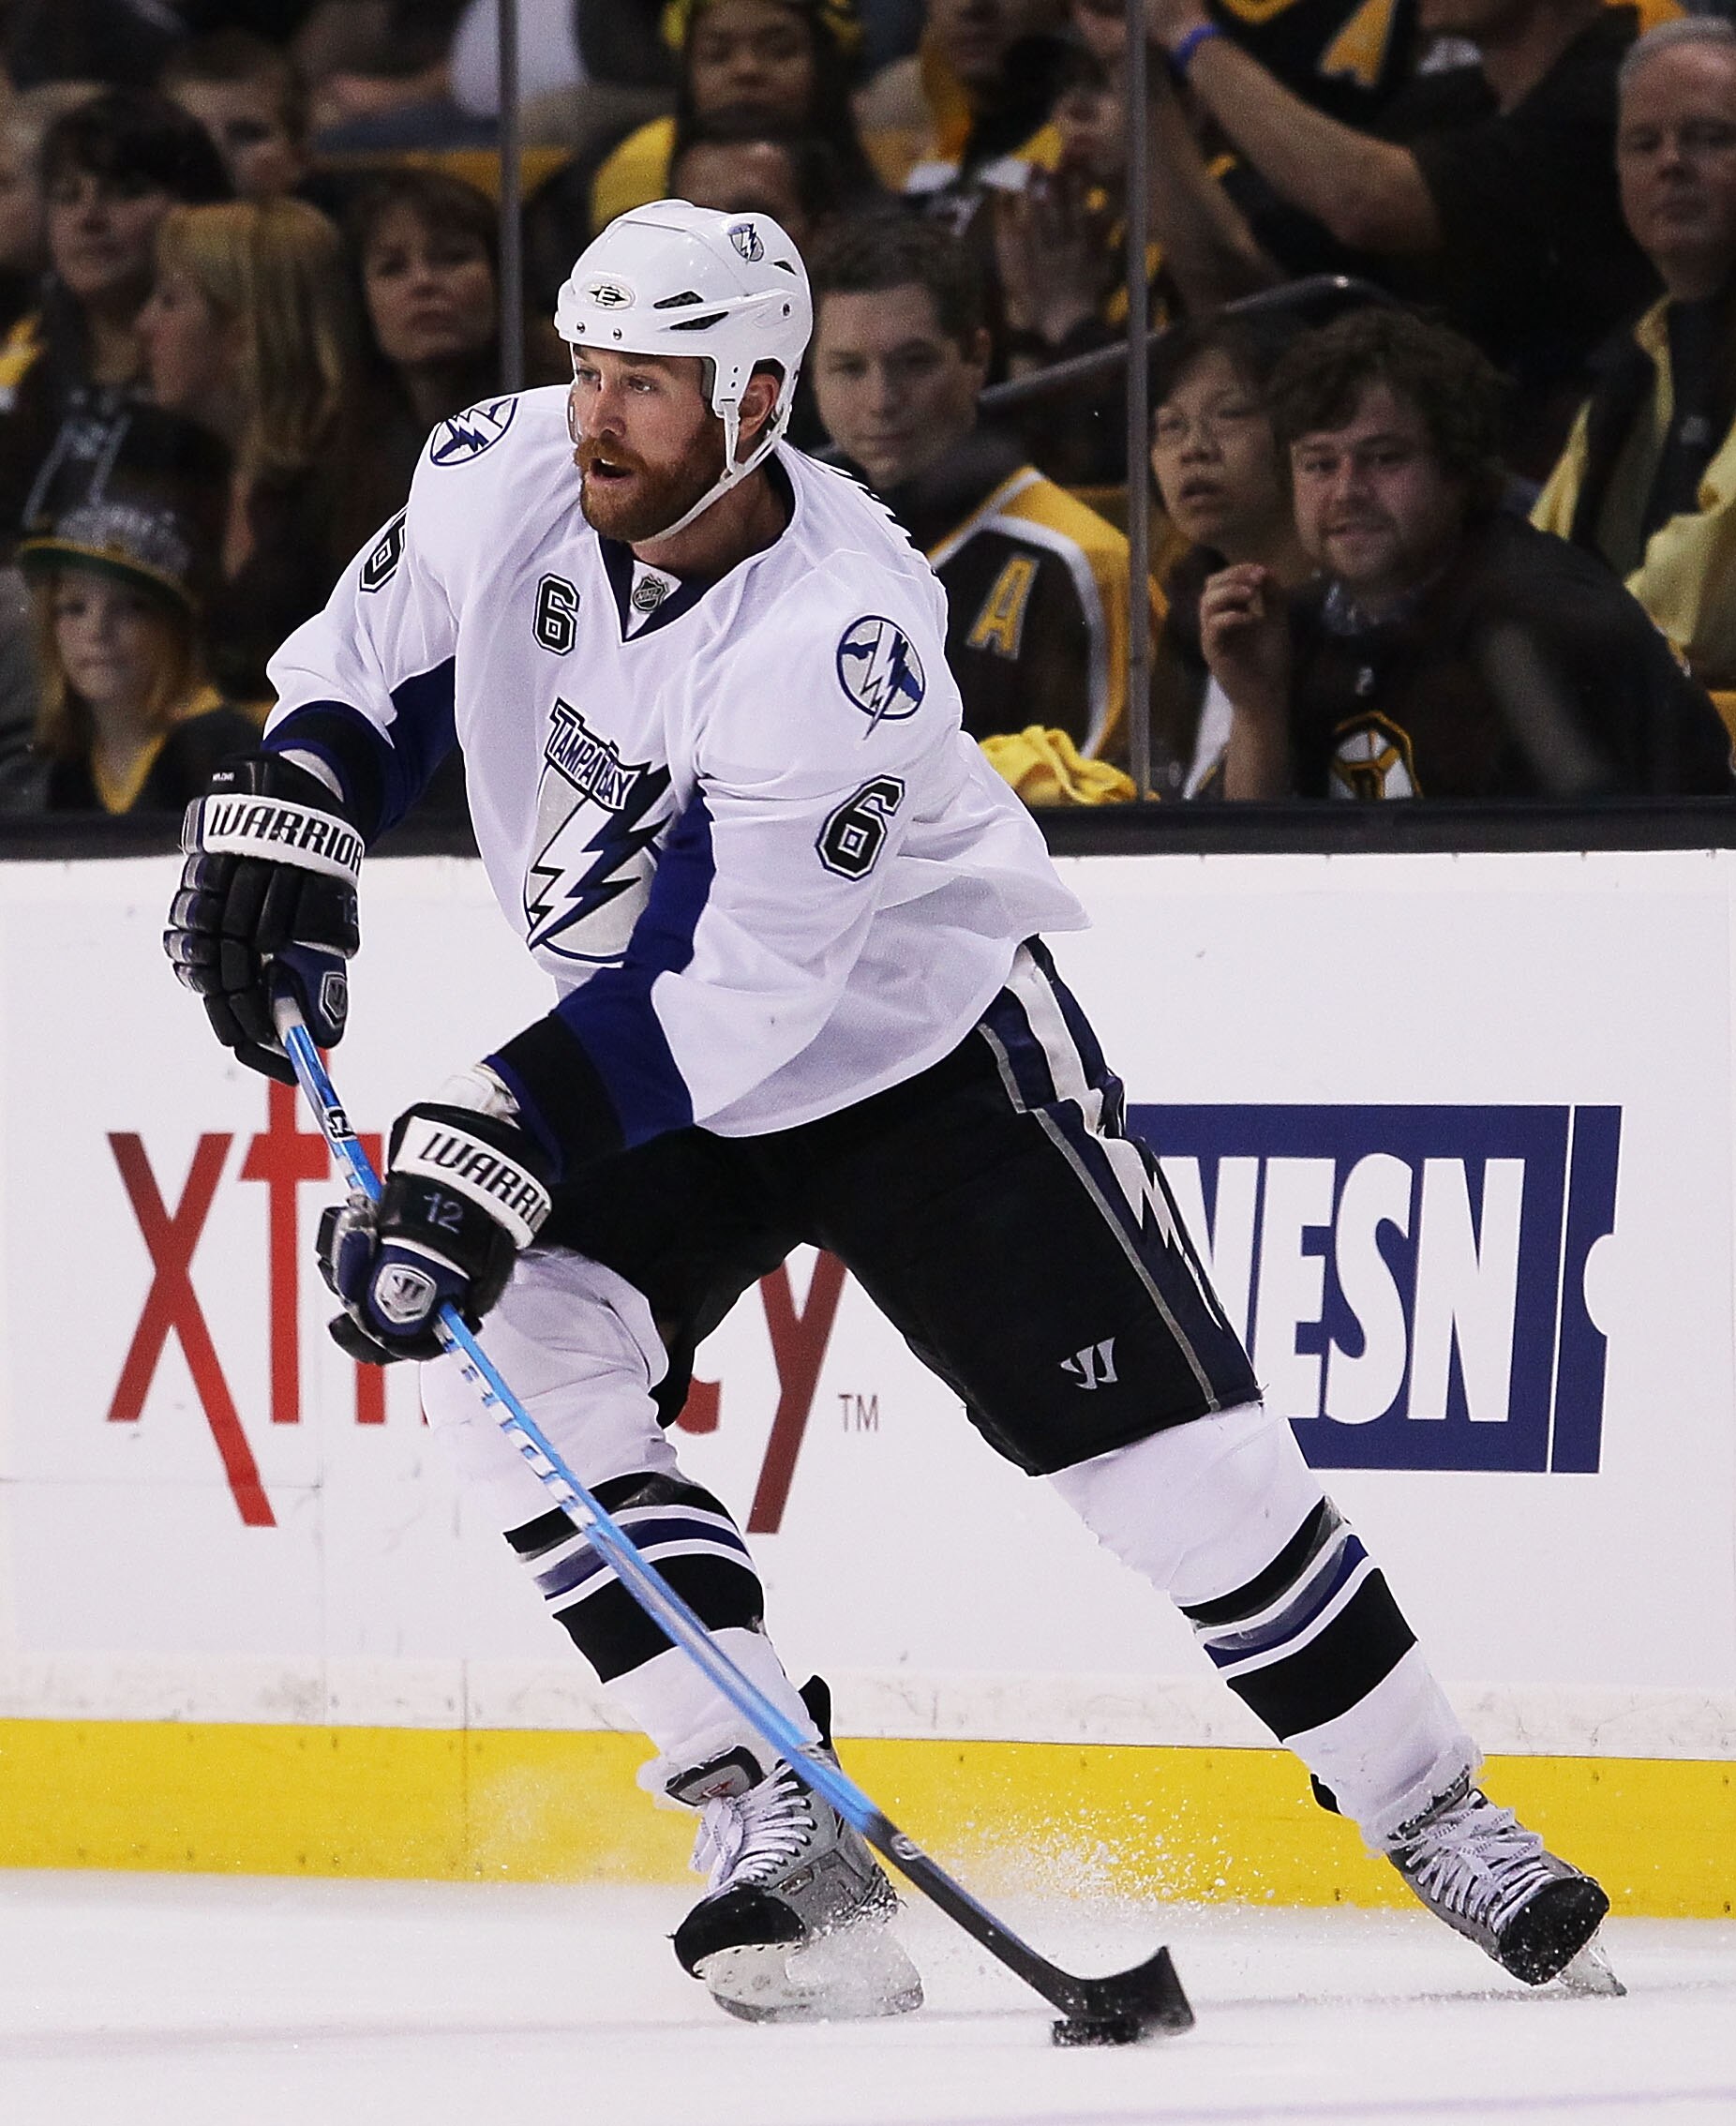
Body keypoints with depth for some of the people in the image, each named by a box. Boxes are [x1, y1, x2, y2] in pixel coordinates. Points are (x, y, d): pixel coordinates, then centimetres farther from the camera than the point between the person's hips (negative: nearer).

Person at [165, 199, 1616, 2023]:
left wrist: (497, 1152, -39)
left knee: (1161, 1439, -8)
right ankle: (785, 1838, -16)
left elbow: (722, 995, -34)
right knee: (512, 1357, -20)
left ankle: (1434, 1818, 11)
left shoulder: (842, 631, -33)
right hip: (632, 1052, 5)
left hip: (925, 1041, -5)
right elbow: (368, 666, 6)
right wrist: (282, 833, -11)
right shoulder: (502, 483, -16)